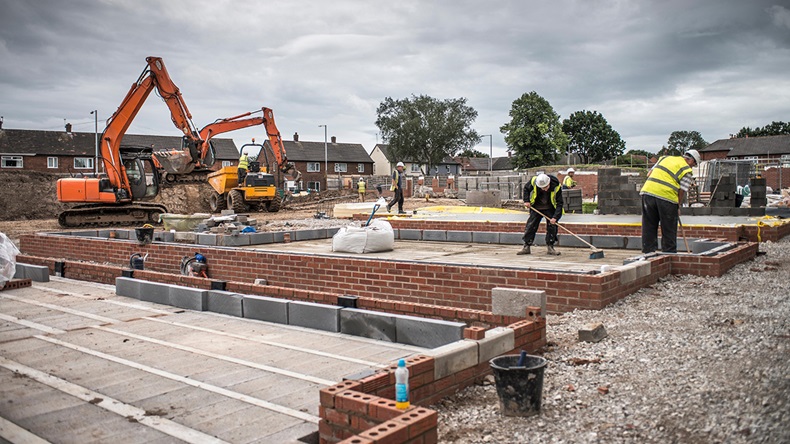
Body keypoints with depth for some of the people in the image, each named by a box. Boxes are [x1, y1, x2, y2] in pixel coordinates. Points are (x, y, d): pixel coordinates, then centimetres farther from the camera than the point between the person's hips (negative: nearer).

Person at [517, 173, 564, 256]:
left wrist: (555, 217, -32)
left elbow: (559, 203, -24)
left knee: (552, 226, -6)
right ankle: (526, 247, 5)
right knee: (530, 226, -2)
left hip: (550, 209, -1)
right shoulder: (533, 181, -24)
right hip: (536, 208, 1)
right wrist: (526, 201, -9)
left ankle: (550, 247, 5)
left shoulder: (556, 186, -28)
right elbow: (526, 189, 1)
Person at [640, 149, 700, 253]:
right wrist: (678, 207, 14)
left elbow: (649, 174, 21)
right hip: (666, 195, -5)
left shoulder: (664, 158, 23)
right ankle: (669, 253, 15)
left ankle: (648, 251, 14)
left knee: (649, 226, 11)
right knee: (669, 229, 8)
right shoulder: (687, 170, 7)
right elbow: (682, 191, 3)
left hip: (648, 190, 5)